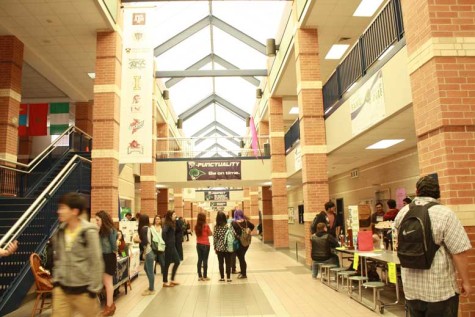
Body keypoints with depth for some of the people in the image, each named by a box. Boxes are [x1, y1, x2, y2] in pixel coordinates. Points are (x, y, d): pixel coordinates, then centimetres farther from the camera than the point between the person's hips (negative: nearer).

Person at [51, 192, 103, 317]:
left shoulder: (89, 232, -16)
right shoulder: (60, 231, 4)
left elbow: (96, 262, -15)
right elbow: (58, 258, 14)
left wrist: (94, 288, -13)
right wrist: (56, 279, 9)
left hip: (83, 289, -5)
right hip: (62, 288, 5)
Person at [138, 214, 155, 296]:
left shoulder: (143, 229, -17)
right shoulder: (147, 228, 10)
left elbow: (145, 242, -21)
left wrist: (138, 240, -9)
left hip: (148, 252, -10)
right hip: (148, 251, 10)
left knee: (150, 271, 1)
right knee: (146, 269, 21)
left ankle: (151, 290, 12)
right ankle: (151, 287, 31)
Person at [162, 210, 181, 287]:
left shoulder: (171, 223, 13)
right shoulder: (167, 224, -15)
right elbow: (163, 232, -32)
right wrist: (165, 243, -24)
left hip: (172, 246, 10)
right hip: (168, 247, -10)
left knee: (177, 262, 13)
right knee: (167, 264, 1)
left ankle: (172, 280, 23)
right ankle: (165, 282, 12)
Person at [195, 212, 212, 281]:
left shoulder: (196, 226, 0)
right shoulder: (206, 225, -14)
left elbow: (197, 234, 10)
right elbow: (210, 234, -5)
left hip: (198, 244, 5)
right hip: (205, 244, -5)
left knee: (199, 260, 11)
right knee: (205, 260, 2)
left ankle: (200, 276, 15)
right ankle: (205, 276, 7)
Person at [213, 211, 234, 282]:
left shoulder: (216, 227, -6)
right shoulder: (229, 226, -10)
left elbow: (214, 238, -4)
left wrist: (215, 247, 7)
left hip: (219, 248, 1)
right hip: (228, 247, -1)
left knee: (220, 263, 10)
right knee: (228, 263, 8)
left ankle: (222, 278, 16)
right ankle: (228, 278, 11)